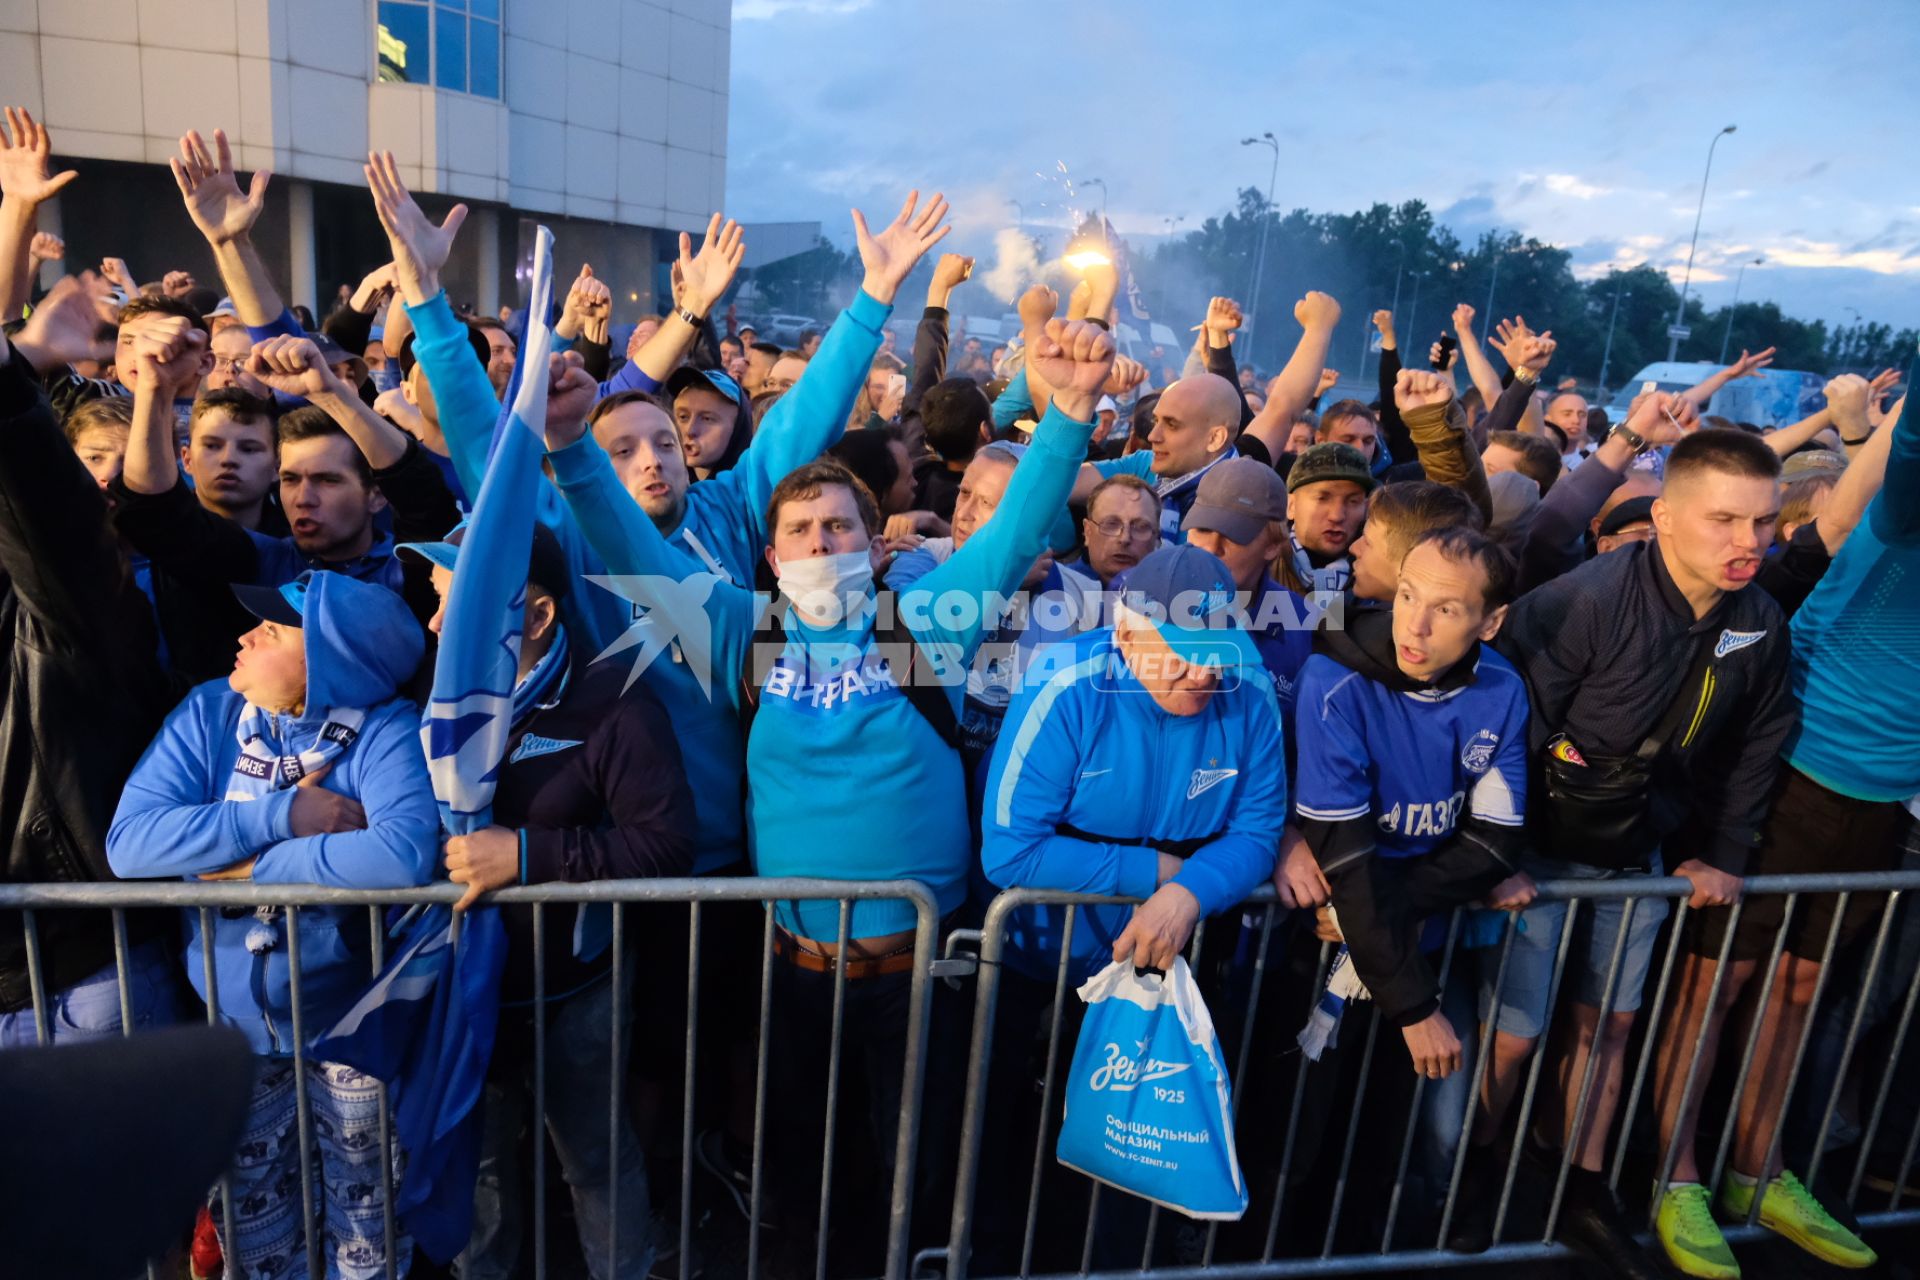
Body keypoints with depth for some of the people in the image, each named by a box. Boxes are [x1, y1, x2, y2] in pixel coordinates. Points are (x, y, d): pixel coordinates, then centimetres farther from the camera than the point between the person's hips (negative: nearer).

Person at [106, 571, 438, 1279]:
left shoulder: (385, 731, -20)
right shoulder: (207, 713, -6)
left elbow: (403, 854, -37)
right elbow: (129, 840, -16)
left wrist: (257, 866, -25)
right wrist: (282, 814, -25)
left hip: (351, 1028, -3)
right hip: (233, 1029, 4)